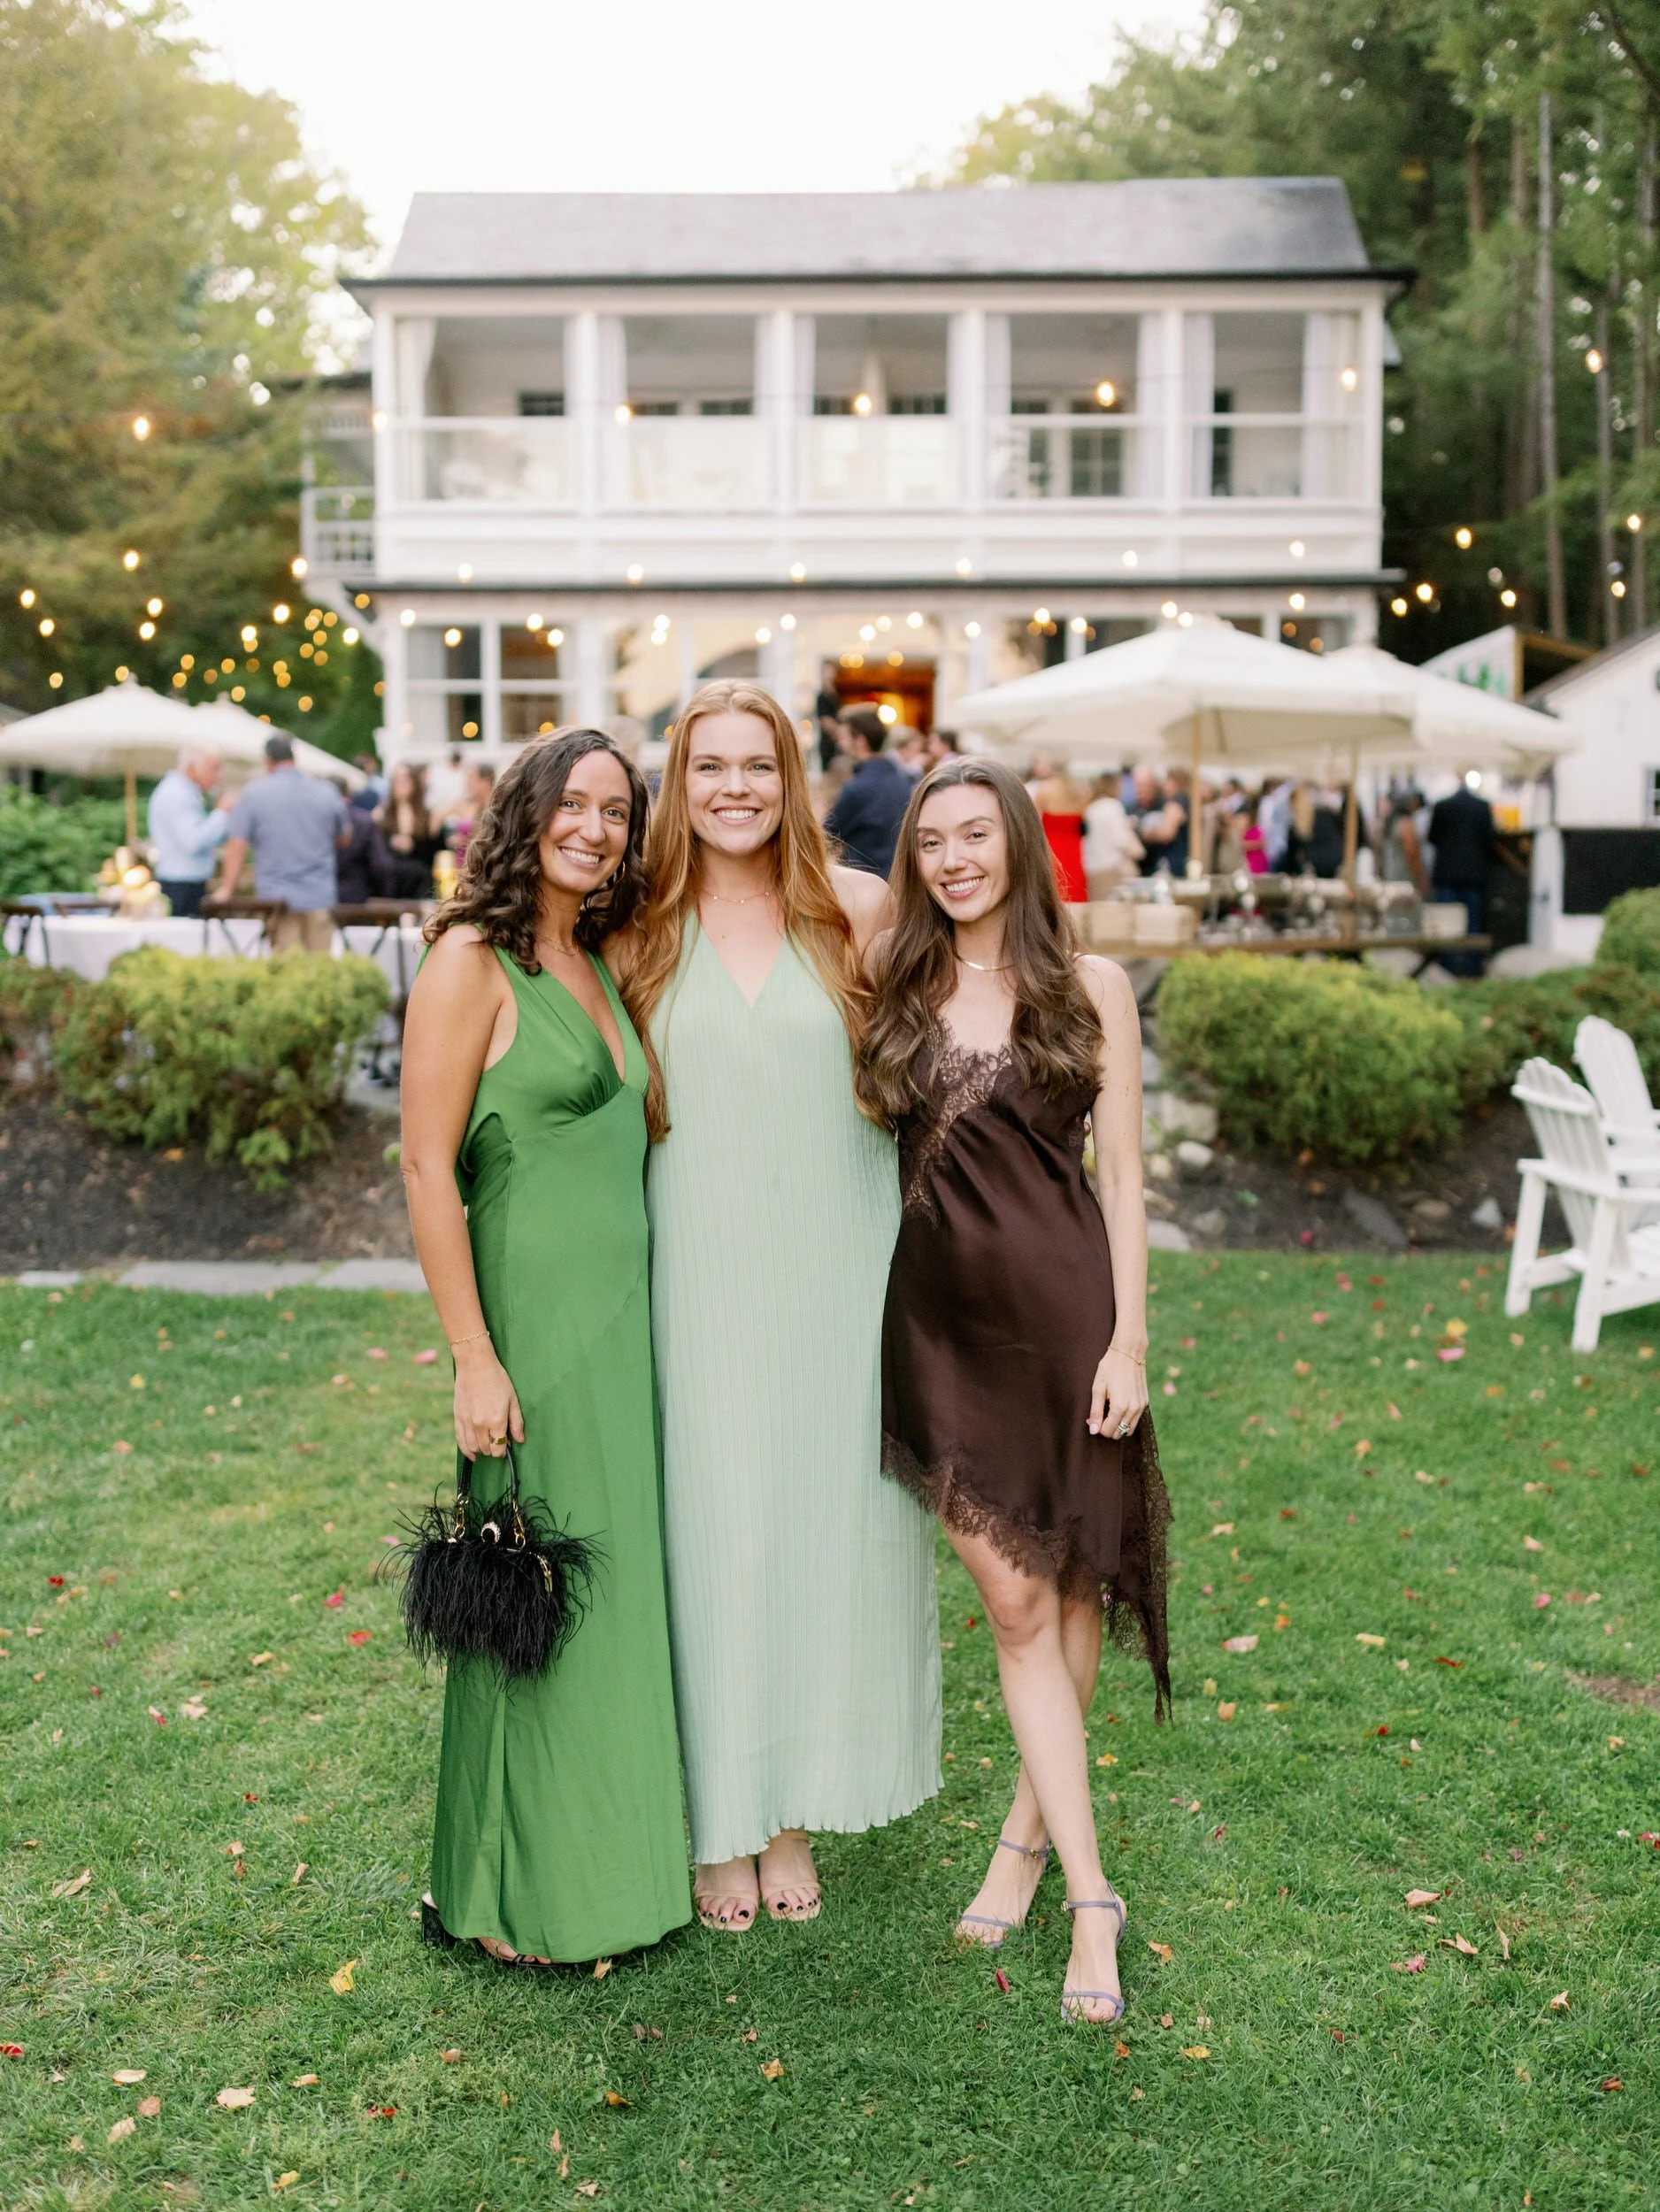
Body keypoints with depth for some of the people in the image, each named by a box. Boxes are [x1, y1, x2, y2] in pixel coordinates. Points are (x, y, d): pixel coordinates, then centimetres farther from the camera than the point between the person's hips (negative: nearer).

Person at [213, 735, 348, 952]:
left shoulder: (253, 793, -3)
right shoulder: (327, 793, 5)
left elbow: (237, 844, -6)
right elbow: (344, 838, 18)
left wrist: (227, 888, -1)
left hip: (277, 898, -2)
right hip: (320, 898, 2)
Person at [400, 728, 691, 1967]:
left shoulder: (598, 964, 13)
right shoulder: (474, 963, -11)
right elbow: (428, 1167, -14)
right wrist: (474, 1357, -17)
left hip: (623, 1311, 8)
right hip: (534, 1317, -8)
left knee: (618, 1582, 14)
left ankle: (610, 1856, 30)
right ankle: (513, 1897, 17)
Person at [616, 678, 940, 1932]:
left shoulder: (857, 910, -1)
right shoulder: (645, 930, 2)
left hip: (837, 1271, 0)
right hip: (701, 1277, 0)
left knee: (827, 1523, 9)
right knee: (713, 1533, 6)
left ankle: (796, 1811, 27)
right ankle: (722, 1821, 22)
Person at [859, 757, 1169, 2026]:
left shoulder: (1089, 990, 1)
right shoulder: (900, 994, 7)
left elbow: (1124, 1176, -1)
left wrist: (1128, 1340, -7)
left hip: (1064, 1309, -1)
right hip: (943, 1316, 1)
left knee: (1071, 1588, 8)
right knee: (1013, 1600, 0)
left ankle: (1026, 1836, 29)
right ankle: (1090, 1895, 8)